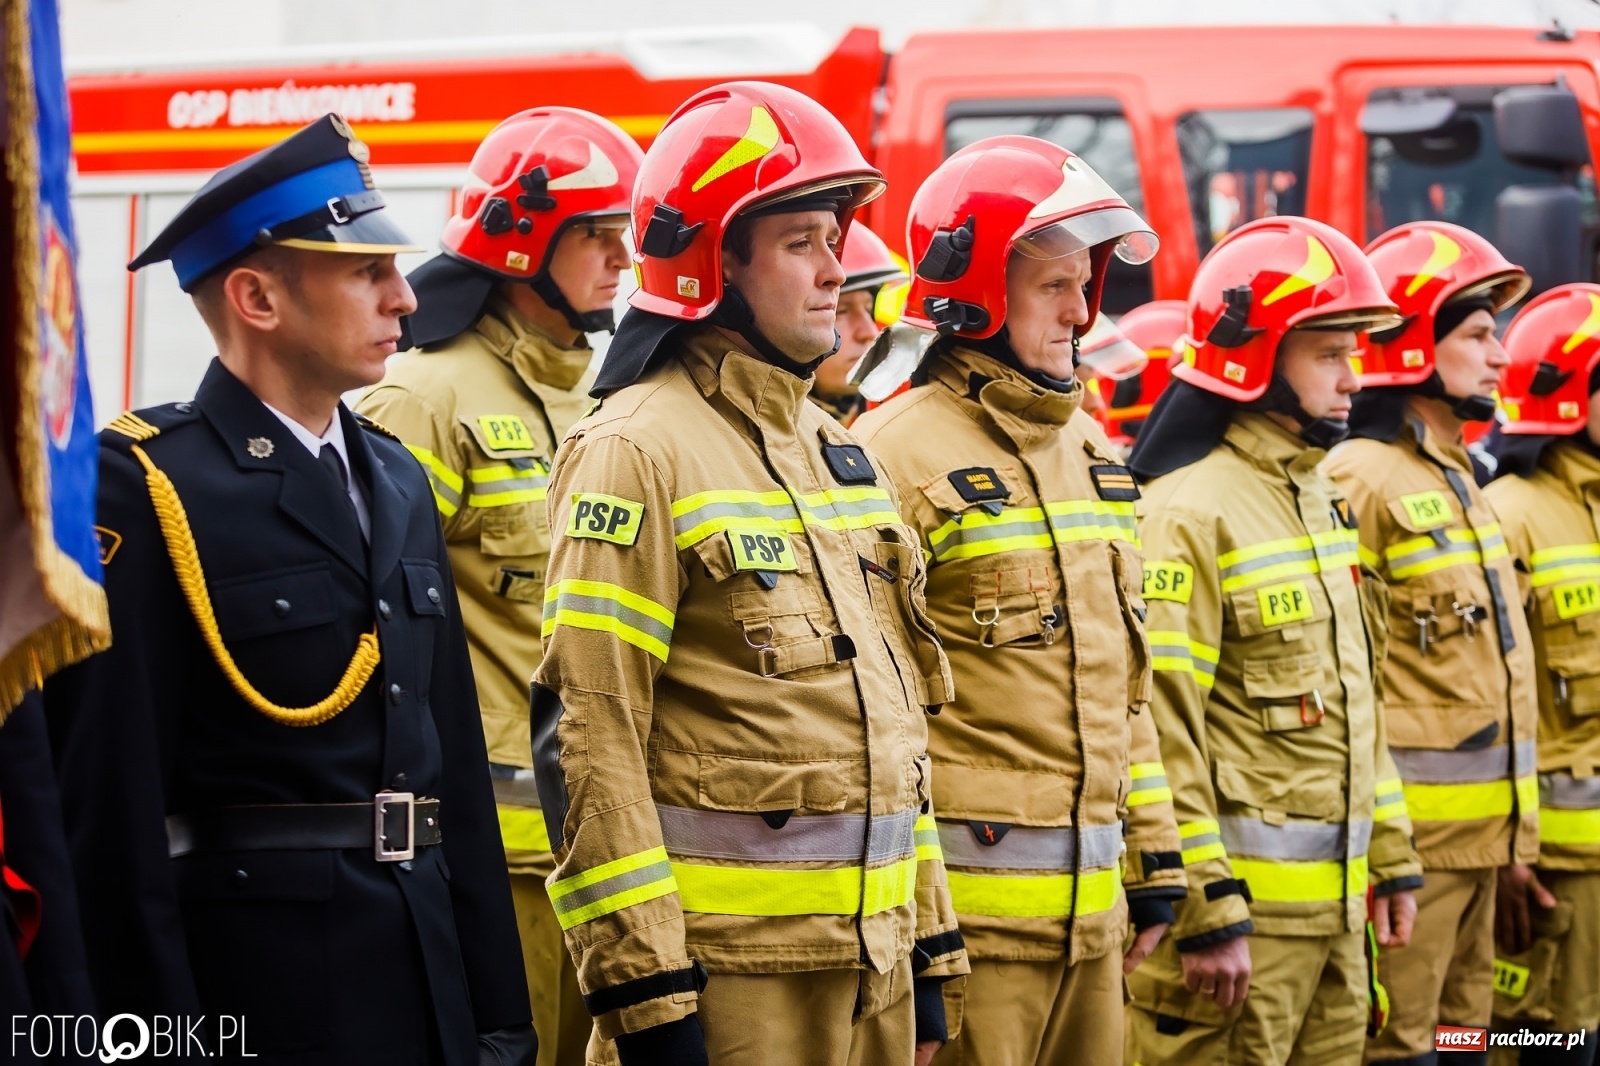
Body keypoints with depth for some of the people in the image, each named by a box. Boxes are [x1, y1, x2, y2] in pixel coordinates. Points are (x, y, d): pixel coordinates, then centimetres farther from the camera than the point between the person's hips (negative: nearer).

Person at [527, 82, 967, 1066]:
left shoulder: (836, 450, 16)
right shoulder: (639, 451, -10)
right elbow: (588, 735, -15)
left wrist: (929, 949, 17)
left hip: (871, 955, 8)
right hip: (728, 966, -8)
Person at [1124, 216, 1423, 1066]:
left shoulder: (1323, 502, 16)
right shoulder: (1190, 515, -14)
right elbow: (1161, 731, -18)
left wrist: (1391, 858, 19)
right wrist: (1208, 916, -20)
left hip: (1336, 906, 9)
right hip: (1244, 914, -9)